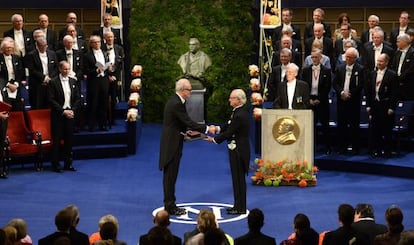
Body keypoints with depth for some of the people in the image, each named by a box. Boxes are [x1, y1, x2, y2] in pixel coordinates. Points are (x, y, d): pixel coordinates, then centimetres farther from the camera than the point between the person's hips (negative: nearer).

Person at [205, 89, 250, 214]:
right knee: (238, 178, 15)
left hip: (238, 151, -10)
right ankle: (238, 205, 23)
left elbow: (229, 132, -19)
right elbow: (229, 126, 15)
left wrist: (214, 139, -8)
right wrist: (218, 129, 0)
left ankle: (240, 208, 7)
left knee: (239, 178, -1)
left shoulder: (239, 115, -23)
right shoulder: (240, 112, 9)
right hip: (238, 148, 10)